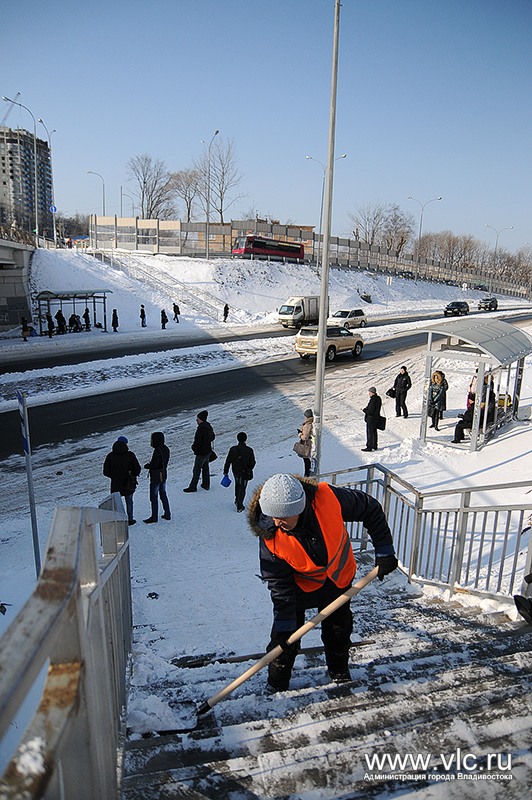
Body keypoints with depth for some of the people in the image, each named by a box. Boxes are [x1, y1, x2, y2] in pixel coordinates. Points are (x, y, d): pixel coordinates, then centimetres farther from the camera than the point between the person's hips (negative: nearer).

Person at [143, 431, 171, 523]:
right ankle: (167, 514, 25)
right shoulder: (165, 449, 2)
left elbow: (153, 464, -24)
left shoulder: (157, 451, -24)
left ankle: (154, 517, 12)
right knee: (163, 494, 19)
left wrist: (146, 466, -5)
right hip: (163, 475, 9)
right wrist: (150, 464, 8)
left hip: (156, 476, -9)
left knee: (154, 497, 4)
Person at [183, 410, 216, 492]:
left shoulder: (201, 429, -26)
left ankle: (193, 487, 10)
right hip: (208, 451, 9)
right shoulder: (209, 426, 3)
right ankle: (206, 485, 30)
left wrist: (193, 447, -7)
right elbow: (213, 437, 17)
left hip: (201, 453, -9)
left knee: (196, 470, 1)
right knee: (205, 468, 20)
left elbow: (197, 442, -26)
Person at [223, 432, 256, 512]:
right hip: (245, 472, -2)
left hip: (236, 471, 2)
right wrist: (249, 469, 11)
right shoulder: (249, 450, -19)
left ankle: (237, 500, 42)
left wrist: (225, 471, 4)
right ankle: (239, 506, 12)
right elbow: (253, 463, -11)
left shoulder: (233, 449, -15)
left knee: (237, 484, 29)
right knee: (242, 488, 11)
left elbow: (228, 461, -8)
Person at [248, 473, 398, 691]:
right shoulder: (270, 538, -33)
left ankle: (339, 670, 46)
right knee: (285, 637, 0)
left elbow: (371, 509, -20)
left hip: (339, 577, 1)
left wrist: (384, 550, -16)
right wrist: (284, 625, -19)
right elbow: (279, 585, -20)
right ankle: (276, 685, 26)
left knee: (339, 630, 17)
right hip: (300, 585, -1)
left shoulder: (328, 498, -37)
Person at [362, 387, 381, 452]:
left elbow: (370, 411, -26)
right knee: (374, 432, 19)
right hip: (376, 418, 10)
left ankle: (369, 447, 5)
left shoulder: (373, 400, -25)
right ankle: (374, 446, 30)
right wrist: (367, 409, 5)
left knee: (369, 433, -1)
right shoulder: (378, 398, 5)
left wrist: (364, 410, -10)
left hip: (371, 419, -10)